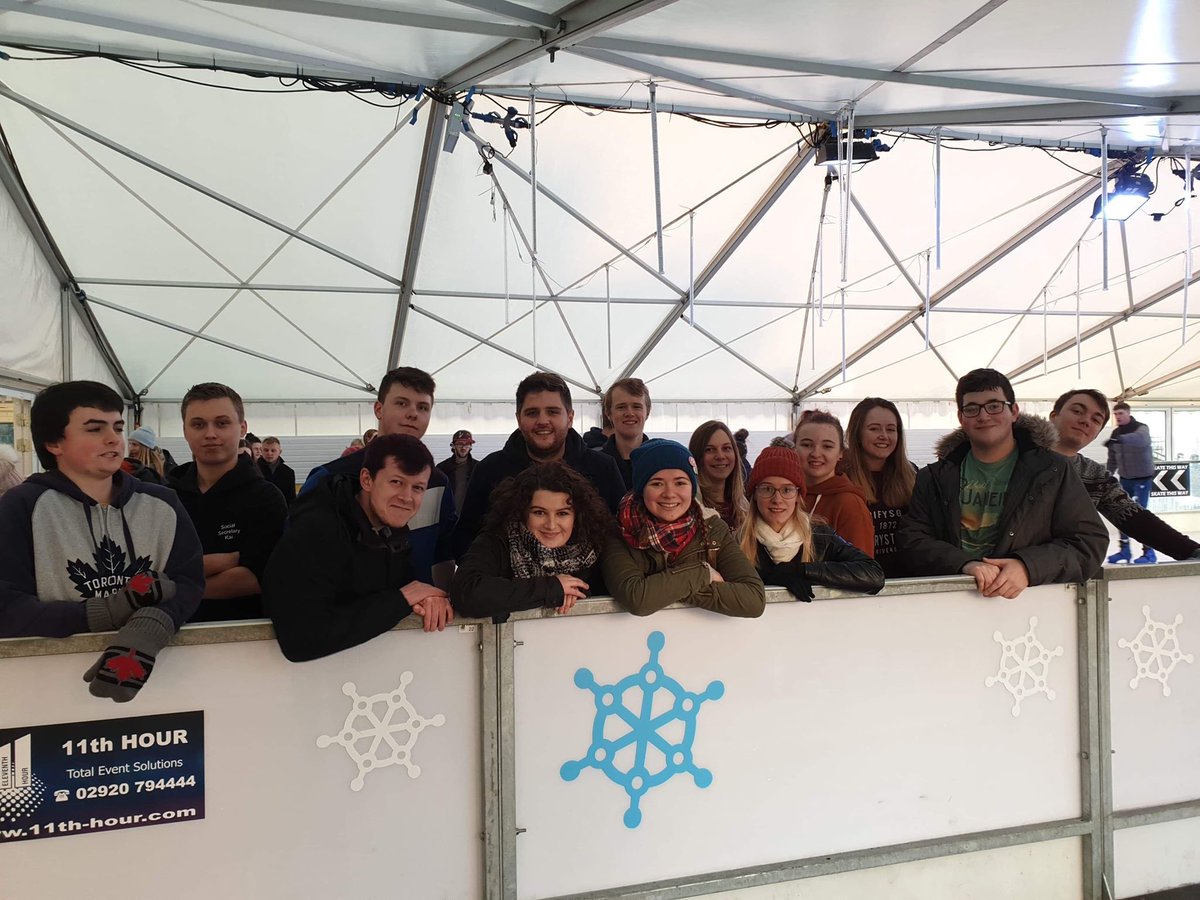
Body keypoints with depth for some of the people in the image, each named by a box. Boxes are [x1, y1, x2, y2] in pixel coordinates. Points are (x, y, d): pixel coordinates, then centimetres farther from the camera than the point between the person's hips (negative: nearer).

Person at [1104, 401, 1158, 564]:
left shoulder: (1141, 428, -13)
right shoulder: (1115, 433, 6)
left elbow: (1140, 439, -39)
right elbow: (1113, 458, 13)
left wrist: (1119, 440, -56)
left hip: (1142, 477, -6)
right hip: (1124, 478, 6)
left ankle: (1149, 552, -2)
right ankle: (1124, 549, 16)